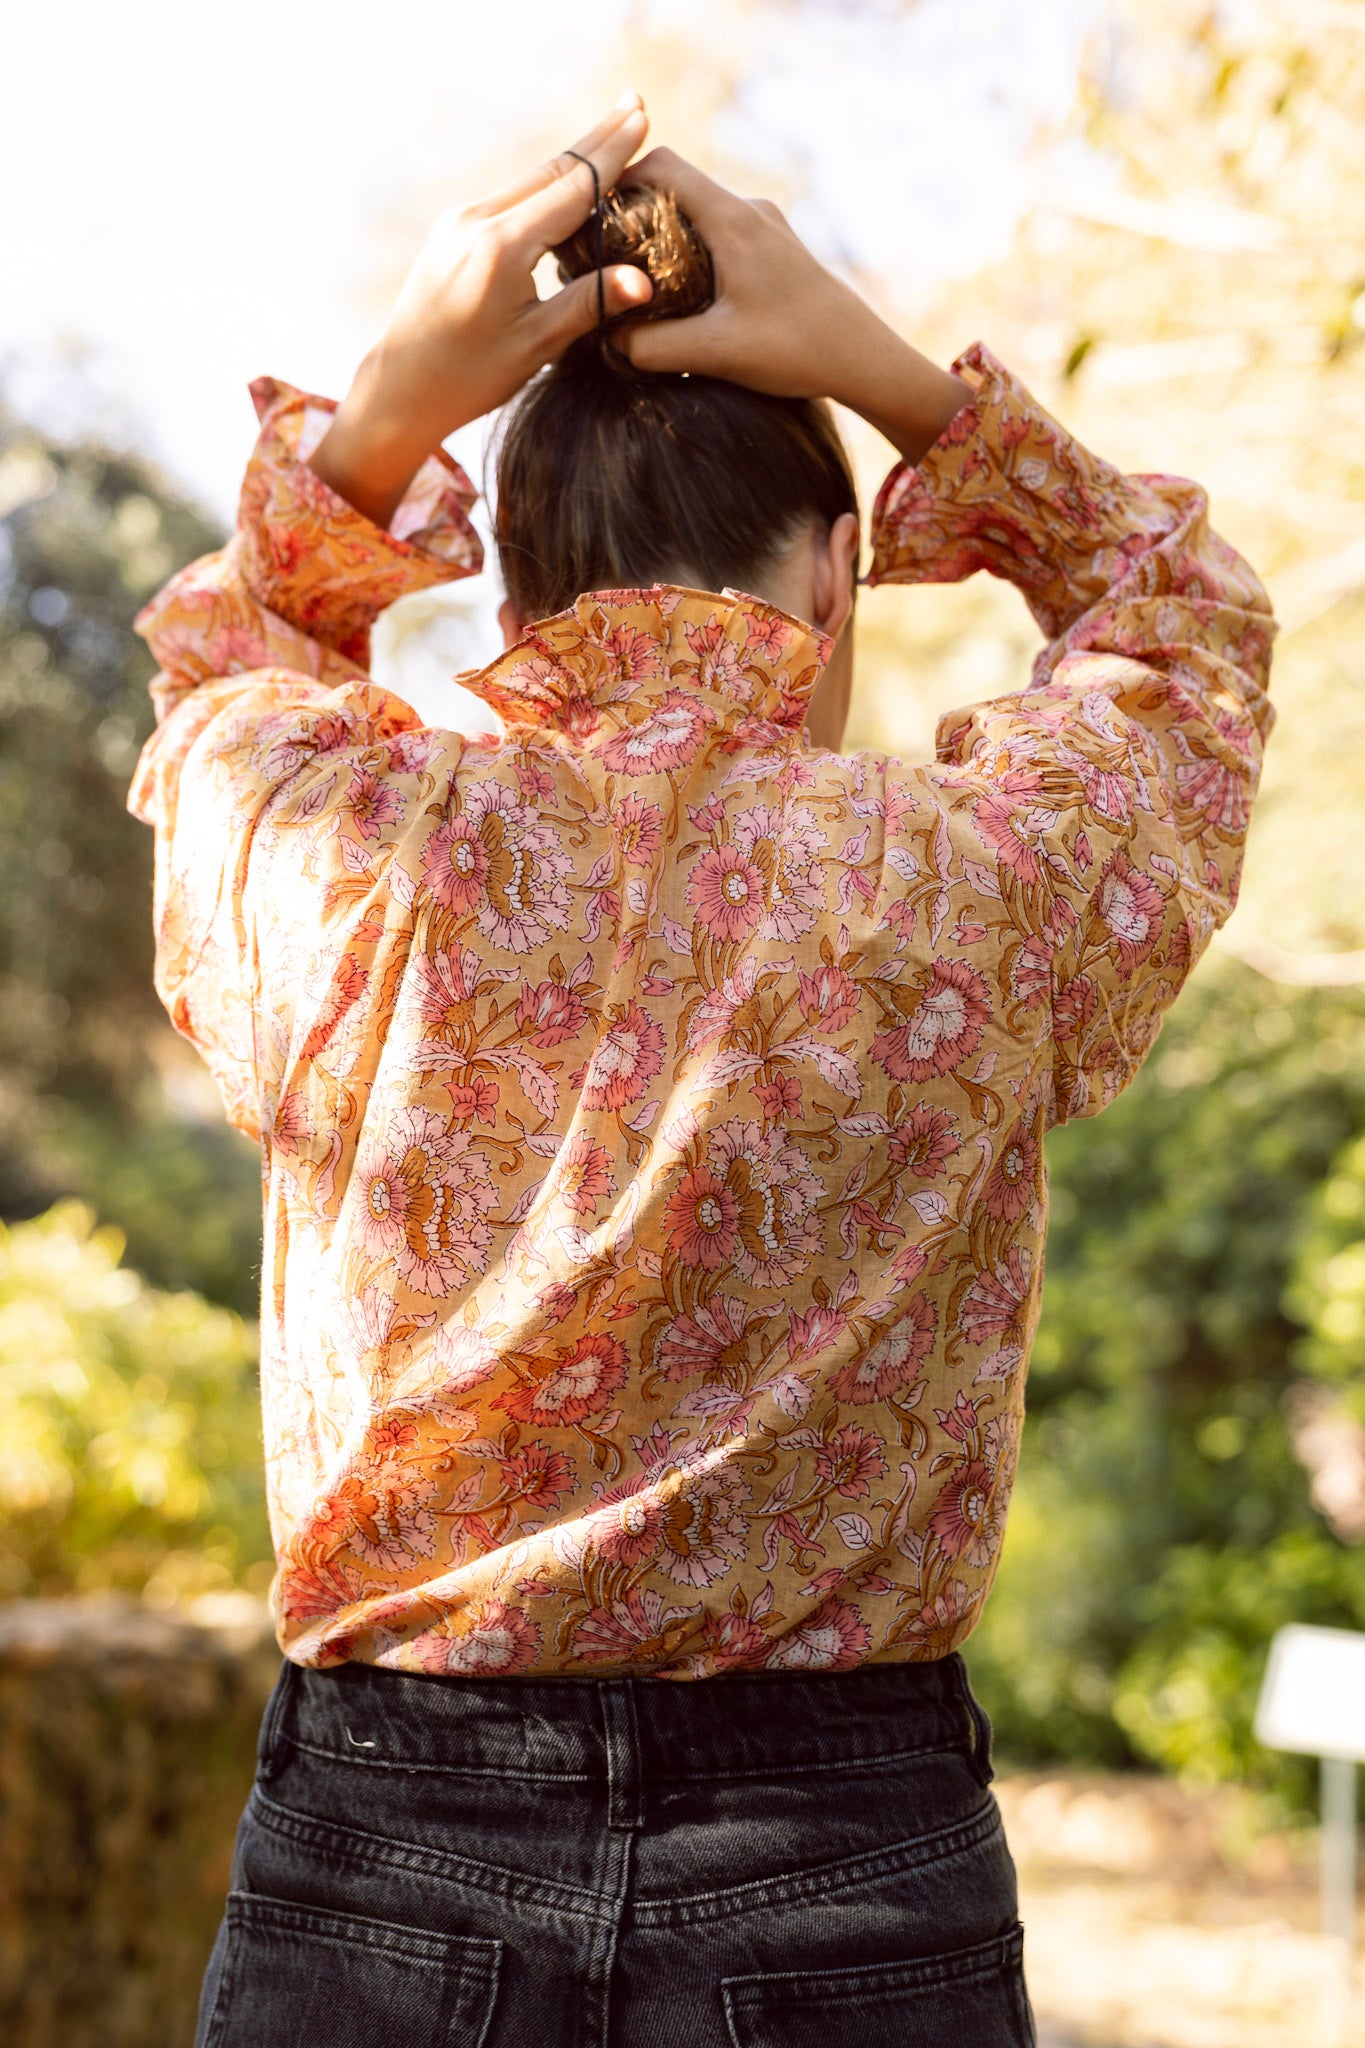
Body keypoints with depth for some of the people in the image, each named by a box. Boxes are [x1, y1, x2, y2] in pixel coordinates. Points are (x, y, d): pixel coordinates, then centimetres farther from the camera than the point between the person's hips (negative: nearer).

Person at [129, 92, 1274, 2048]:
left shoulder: (335, 856, -8)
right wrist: (895, 374, 6)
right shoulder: (980, 884, -10)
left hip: (376, 1883, 1)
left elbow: (219, 665, 18)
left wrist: (391, 408, 4)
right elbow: (1187, 623, 13)